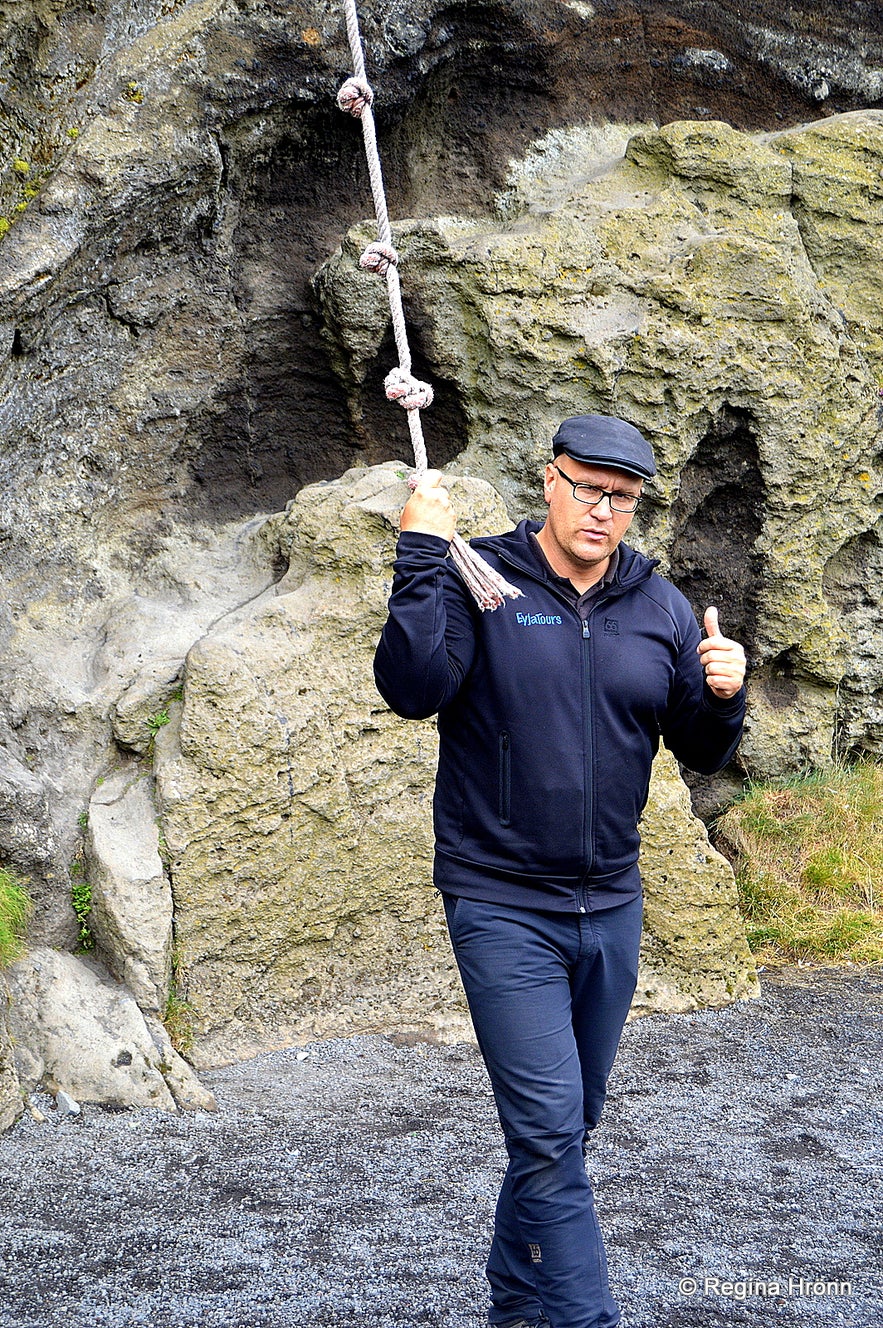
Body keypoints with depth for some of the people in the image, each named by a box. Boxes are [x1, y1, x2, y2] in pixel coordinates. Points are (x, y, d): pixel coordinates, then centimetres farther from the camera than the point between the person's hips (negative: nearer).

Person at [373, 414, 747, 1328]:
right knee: (549, 1127, -11)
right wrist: (420, 557, -27)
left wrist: (723, 697, -11)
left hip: (610, 905, 5)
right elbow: (411, 689, -22)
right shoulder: (480, 583, -7)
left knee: (566, 1127, 16)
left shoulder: (659, 608, 6)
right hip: (502, 906, -5)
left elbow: (701, 754, 10)